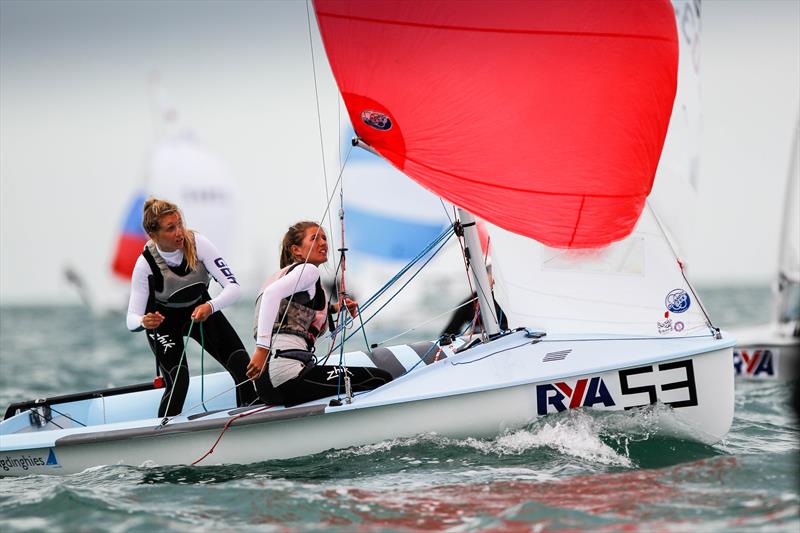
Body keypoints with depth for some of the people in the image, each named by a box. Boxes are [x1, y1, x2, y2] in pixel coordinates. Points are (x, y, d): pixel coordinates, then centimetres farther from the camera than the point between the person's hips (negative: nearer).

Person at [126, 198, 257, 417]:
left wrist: (210, 307, -51)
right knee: (178, 381, -22)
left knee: (242, 366, -11)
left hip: (200, 308, 2)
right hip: (162, 318, -2)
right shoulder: (145, 263, -29)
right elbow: (132, 318, -26)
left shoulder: (197, 243, -28)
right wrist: (143, 322, -50)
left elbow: (233, 287, -32)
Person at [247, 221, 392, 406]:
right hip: (288, 371, -10)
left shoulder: (285, 272, 26)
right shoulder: (308, 270, -1)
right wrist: (262, 349, -26)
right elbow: (272, 293, -20)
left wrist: (334, 309, 26)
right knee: (383, 378, -13)